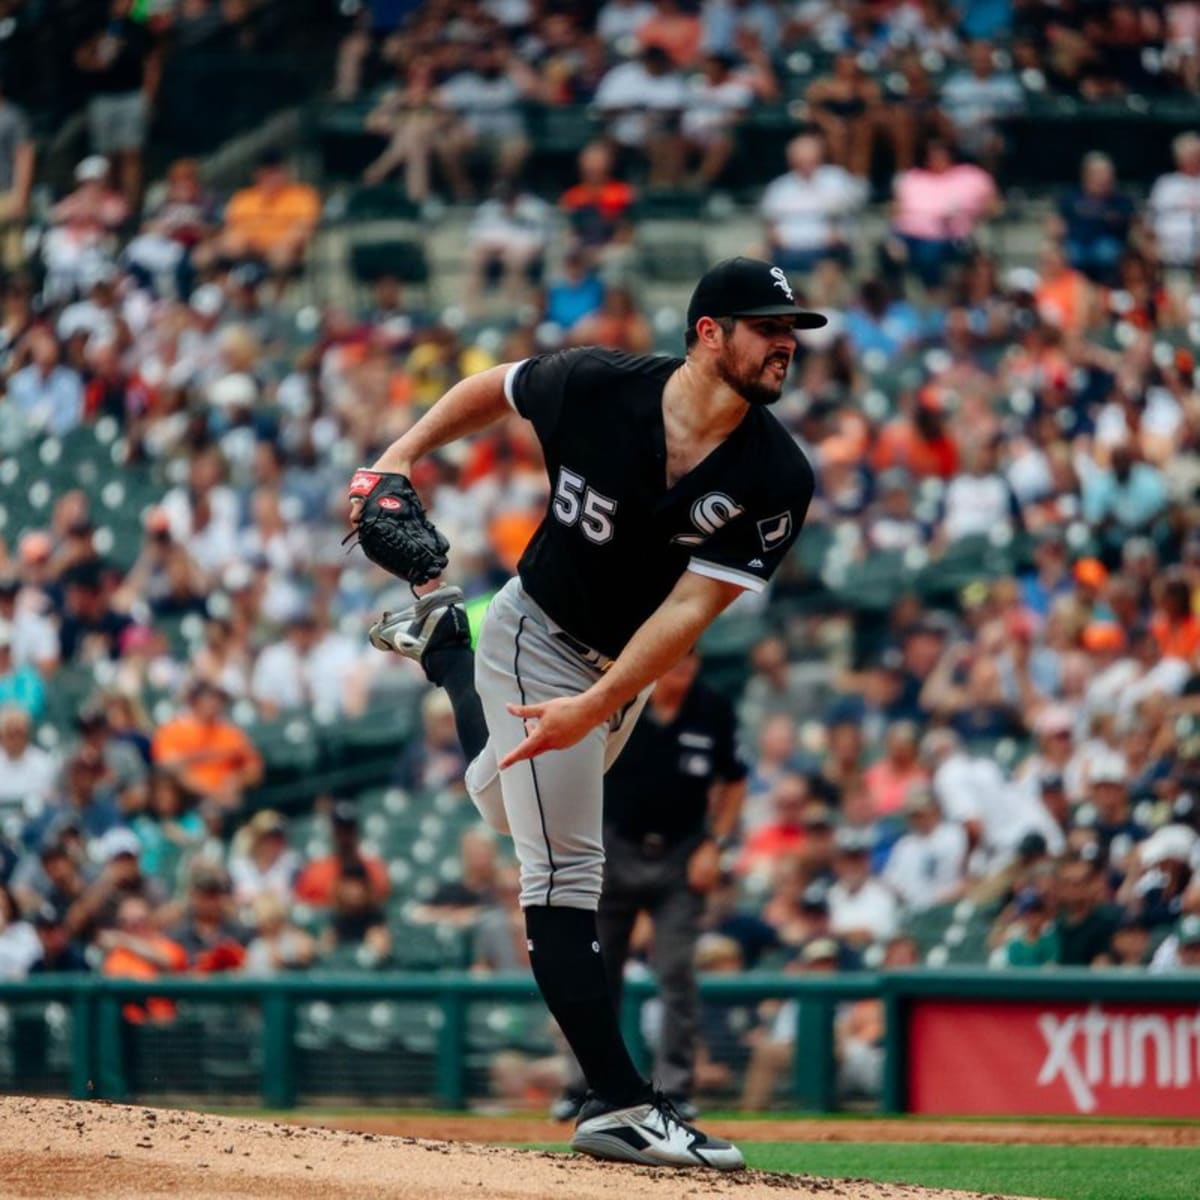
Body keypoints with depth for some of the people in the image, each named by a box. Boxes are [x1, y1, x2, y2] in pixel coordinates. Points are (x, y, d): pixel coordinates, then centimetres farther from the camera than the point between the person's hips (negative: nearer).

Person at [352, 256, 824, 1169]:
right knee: (565, 870, -11)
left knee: (509, 806, 29)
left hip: (629, 671, 4)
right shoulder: (597, 388, -23)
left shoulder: (776, 479, -21)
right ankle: (619, 1104, -12)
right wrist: (401, 457, -13)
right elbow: (491, 390, -2)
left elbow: (692, 607, -25)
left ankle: (441, 640, 51)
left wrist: (597, 707, -33)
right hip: (540, 639, -4)